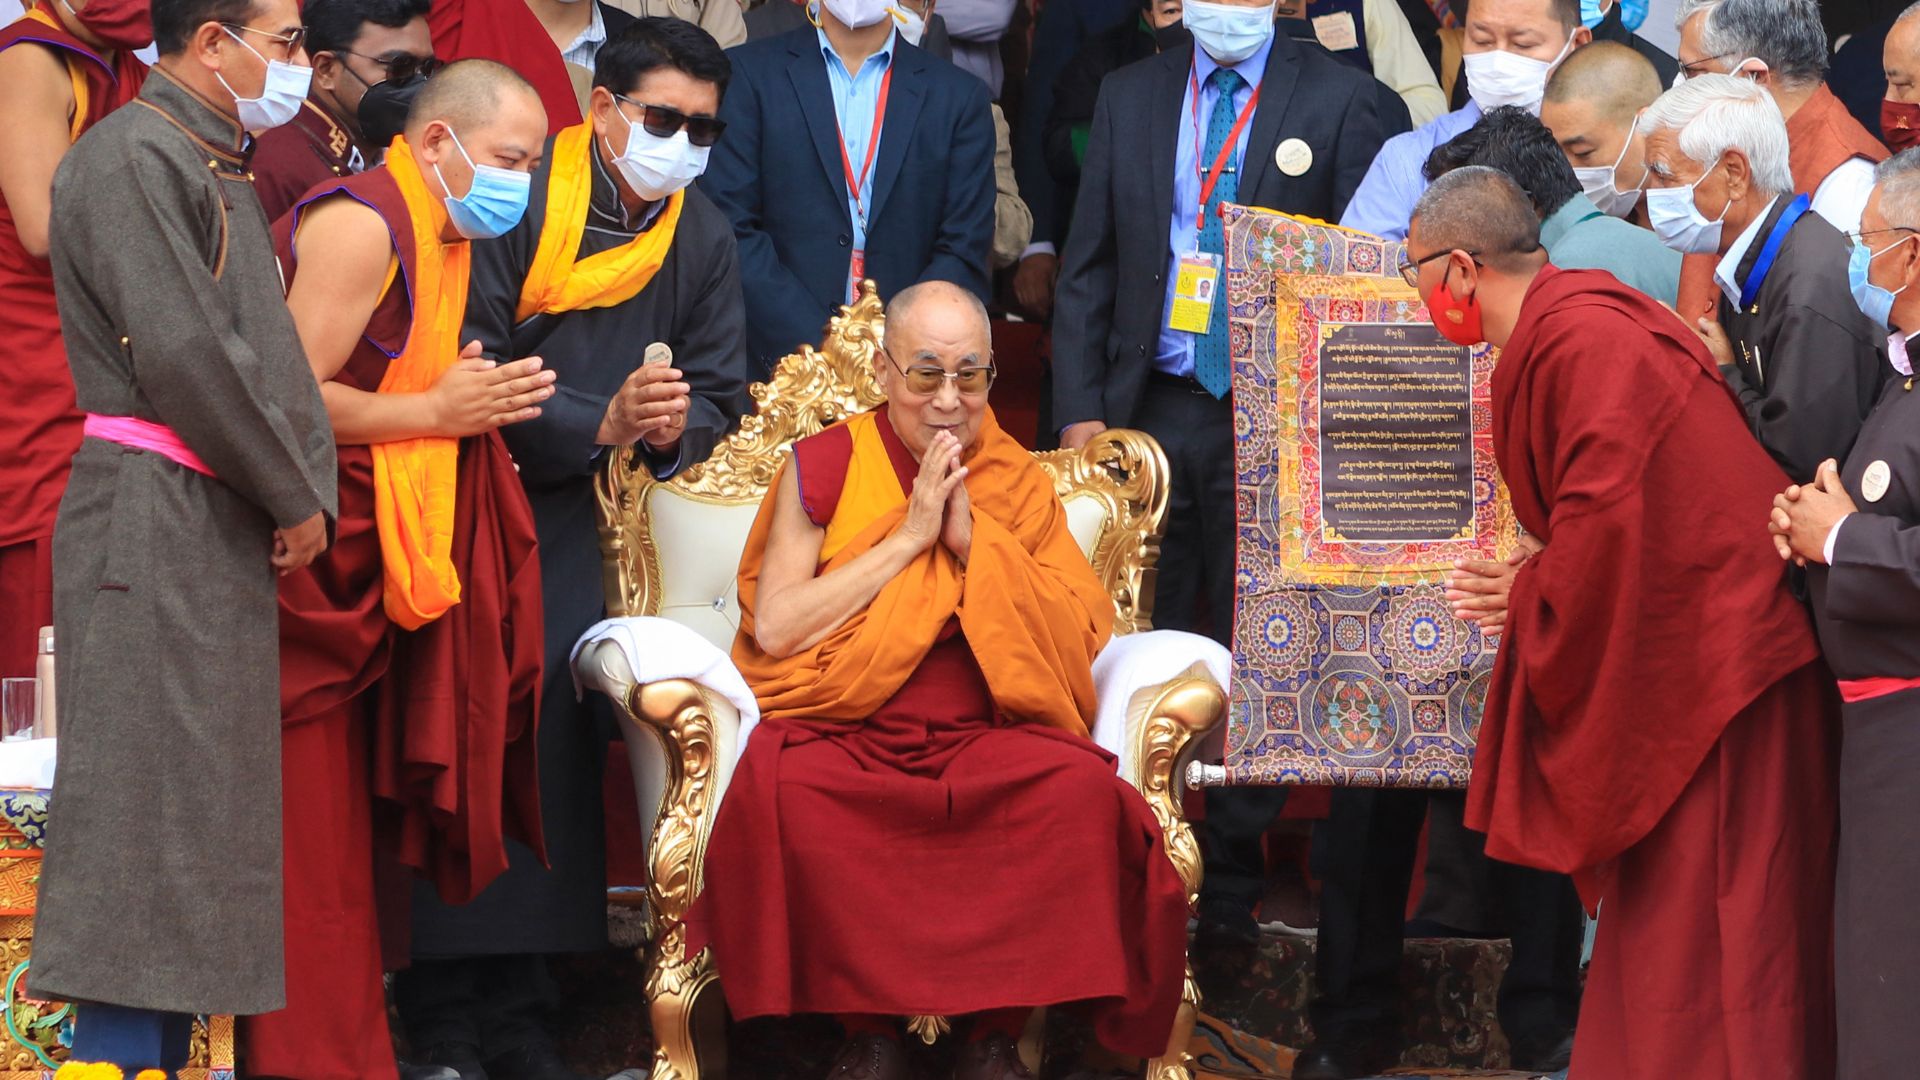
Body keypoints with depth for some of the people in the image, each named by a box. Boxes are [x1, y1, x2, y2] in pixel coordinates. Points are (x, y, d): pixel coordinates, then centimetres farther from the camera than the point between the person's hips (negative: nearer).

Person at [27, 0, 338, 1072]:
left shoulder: (220, 169, 20)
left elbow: (275, 348, 19)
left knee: (205, 813, 9)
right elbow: (184, 357, -18)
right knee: (148, 800, -11)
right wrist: (292, 498, -10)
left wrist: (314, 487, 4)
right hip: (154, 527, -10)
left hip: (226, 536, 10)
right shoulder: (130, 158, -11)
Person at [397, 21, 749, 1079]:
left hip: (569, 518, 5)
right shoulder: (520, 202, -15)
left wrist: (673, 426, -17)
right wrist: (600, 424, -28)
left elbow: (717, 395, 6)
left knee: (558, 741, 1)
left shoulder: (703, 239, 4)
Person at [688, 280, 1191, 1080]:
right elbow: (774, 626, -5)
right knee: (784, 791, -35)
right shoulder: (822, 467, 8)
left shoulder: (1020, 485, 14)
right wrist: (908, 540, -6)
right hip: (841, 733, -1)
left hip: (986, 734, 2)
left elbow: (1082, 636, 2)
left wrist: (975, 542, -6)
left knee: (1082, 791, -30)